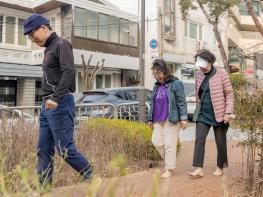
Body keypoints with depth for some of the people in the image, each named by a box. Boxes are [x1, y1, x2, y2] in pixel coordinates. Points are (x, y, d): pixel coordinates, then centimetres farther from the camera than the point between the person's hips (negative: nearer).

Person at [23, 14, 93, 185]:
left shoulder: (61, 44, -5)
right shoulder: (49, 49, 21)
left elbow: (69, 72, -20)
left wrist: (56, 98, -28)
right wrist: (48, 101, 11)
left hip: (60, 104, -9)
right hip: (47, 106, 9)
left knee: (65, 149, -6)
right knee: (44, 150, 7)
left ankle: (92, 179, 8)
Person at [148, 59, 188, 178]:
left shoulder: (175, 83, -6)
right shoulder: (156, 85, 15)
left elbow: (182, 102, -9)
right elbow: (153, 103, 19)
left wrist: (183, 118, -14)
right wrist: (151, 119, 19)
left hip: (172, 119, -7)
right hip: (158, 120, 7)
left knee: (169, 144, -3)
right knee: (156, 141, 2)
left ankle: (169, 169, 10)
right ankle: (169, 161, 23)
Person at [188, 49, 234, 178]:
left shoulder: (221, 74, -7)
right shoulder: (199, 75, 6)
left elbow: (229, 94, -6)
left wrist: (228, 112, -12)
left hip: (218, 115, -3)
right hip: (203, 114, 4)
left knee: (220, 142, 7)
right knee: (199, 139, -9)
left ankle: (220, 167, 25)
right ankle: (199, 169, -7)